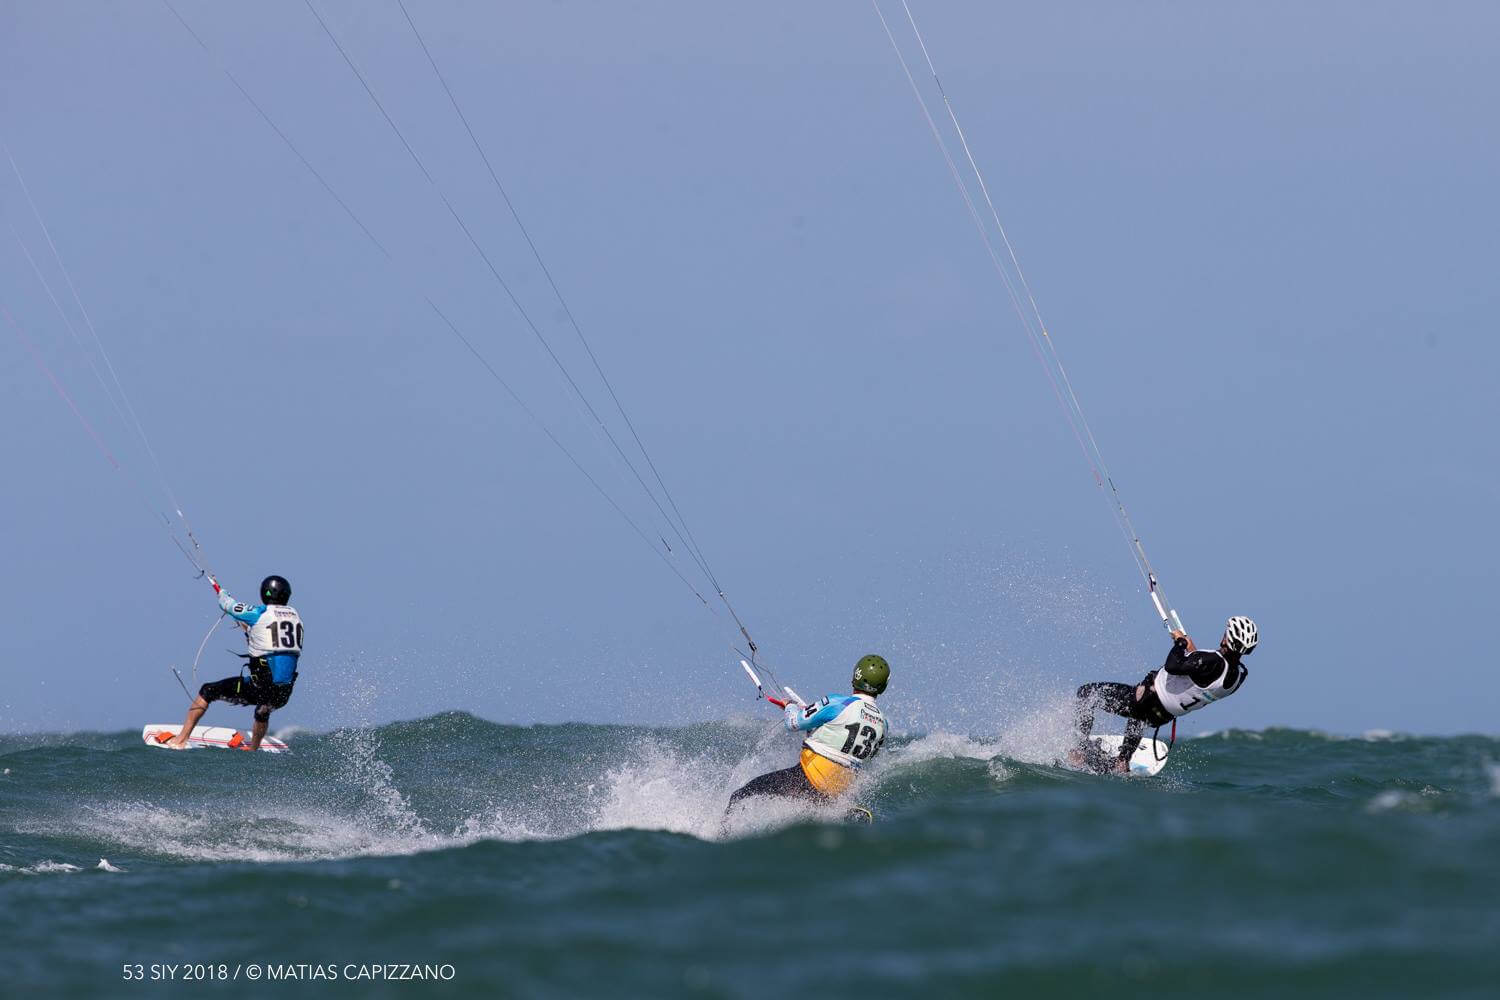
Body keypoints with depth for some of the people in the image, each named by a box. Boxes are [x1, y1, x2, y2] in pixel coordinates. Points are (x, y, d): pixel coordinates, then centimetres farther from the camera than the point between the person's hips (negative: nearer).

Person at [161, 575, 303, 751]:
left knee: (207, 692, 12)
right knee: (264, 711, 42)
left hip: (260, 687, -5)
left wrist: (221, 593, 34)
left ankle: (180, 740, 13)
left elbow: (228, 605, 10)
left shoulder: (259, 613, -7)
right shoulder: (295, 616, 8)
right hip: (285, 693, 5)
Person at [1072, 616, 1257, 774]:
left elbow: (1172, 666, -37)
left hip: (1149, 701, -8)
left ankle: (1083, 750, 6)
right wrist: (1192, 649, 18)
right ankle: (1122, 762, 42)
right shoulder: (1240, 674, -11)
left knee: (1086, 693, 7)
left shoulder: (1213, 661, -35)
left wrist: (1180, 642, -18)